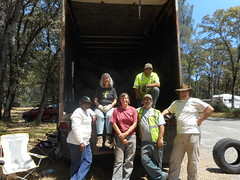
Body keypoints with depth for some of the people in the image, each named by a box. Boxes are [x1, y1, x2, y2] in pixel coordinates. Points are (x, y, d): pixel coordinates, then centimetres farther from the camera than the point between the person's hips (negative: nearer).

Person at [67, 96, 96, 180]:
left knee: (88, 161, 14)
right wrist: (81, 142, -24)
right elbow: (75, 128, -23)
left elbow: (89, 110, 43)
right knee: (77, 164, -2)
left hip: (85, 142, 11)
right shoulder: (78, 112, -15)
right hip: (77, 143, -10)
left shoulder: (86, 111, 16)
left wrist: (93, 115, 21)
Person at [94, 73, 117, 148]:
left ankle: (108, 138, -36)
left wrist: (110, 106, -7)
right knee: (100, 116, -32)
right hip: (100, 107, 1)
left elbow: (115, 101, 11)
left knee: (109, 116, -33)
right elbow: (95, 100, 14)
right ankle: (99, 138, -37)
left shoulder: (112, 89, 19)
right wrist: (99, 106, -6)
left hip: (109, 107, 0)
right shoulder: (99, 89, 20)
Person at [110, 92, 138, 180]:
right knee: (119, 160, -2)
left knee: (129, 160, 5)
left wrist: (125, 134, -9)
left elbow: (134, 124, -1)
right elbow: (114, 124, 0)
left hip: (131, 136, 1)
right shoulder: (116, 110, 4)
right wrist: (121, 135, -7)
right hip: (119, 137, -1)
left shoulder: (133, 110, 4)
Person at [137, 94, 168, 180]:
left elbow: (162, 126, 3)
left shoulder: (157, 112, 10)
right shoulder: (138, 111, 15)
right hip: (145, 141, 1)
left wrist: (160, 138, -8)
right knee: (144, 159, -14)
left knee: (157, 162, 3)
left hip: (156, 141, -1)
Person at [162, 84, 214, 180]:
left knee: (193, 160, 5)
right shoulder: (176, 103, 17)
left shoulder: (195, 101, 1)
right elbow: (168, 110, 30)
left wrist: (200, 120, -6)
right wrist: (161, 115, 10)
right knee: (175, 159, 5)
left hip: (192, 134, -4)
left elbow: (210, 109, -2)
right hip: (179, 135, 5)